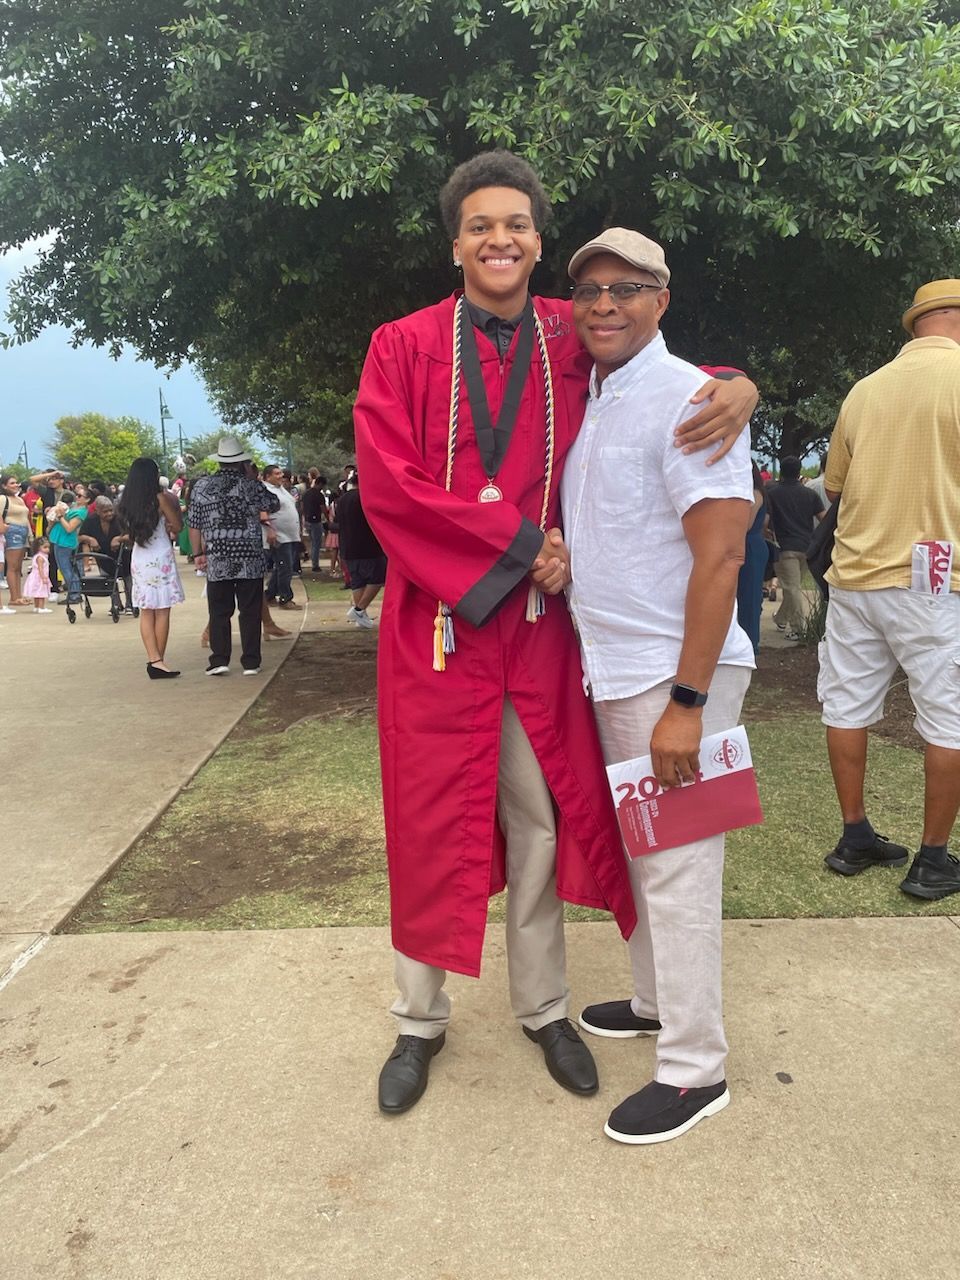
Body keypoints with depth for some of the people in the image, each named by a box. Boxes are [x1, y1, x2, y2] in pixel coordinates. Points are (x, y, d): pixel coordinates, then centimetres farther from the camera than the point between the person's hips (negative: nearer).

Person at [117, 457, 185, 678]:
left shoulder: (127, 502, 5)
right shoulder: (160, 498, -11)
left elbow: (130, 531, 14)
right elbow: (177, 526, -5)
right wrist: (174, 501, 9)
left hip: (139, 559, 5)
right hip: (161, 558, -5)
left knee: (146, 612, 7)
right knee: (162, 612, 0)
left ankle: (154, 660, 3)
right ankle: (159, 660, 1)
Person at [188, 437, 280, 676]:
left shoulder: (201, 486, 1)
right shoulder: (253, 485, -2)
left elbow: (194, 525, 3)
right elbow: (274, 505, 16)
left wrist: (198, 554, 12)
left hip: (217, 561, 1)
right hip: (251, 560, 0)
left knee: (219, 612, 9)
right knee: (250, 612, 6)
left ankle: (219, 660, 5)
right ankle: (250, 662, 8)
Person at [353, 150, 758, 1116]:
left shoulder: (574, 341, 6)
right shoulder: (402, 347, 0)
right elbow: (388, 485, -11)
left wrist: (736, 384, -7)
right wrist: (516, 544, -12)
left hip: (540, 621, 2)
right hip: (436, 621, -2)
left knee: (540, 821, 11)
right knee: (431, 822, 7)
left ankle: (543, 1008, 31)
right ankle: (420, 1020, 27)